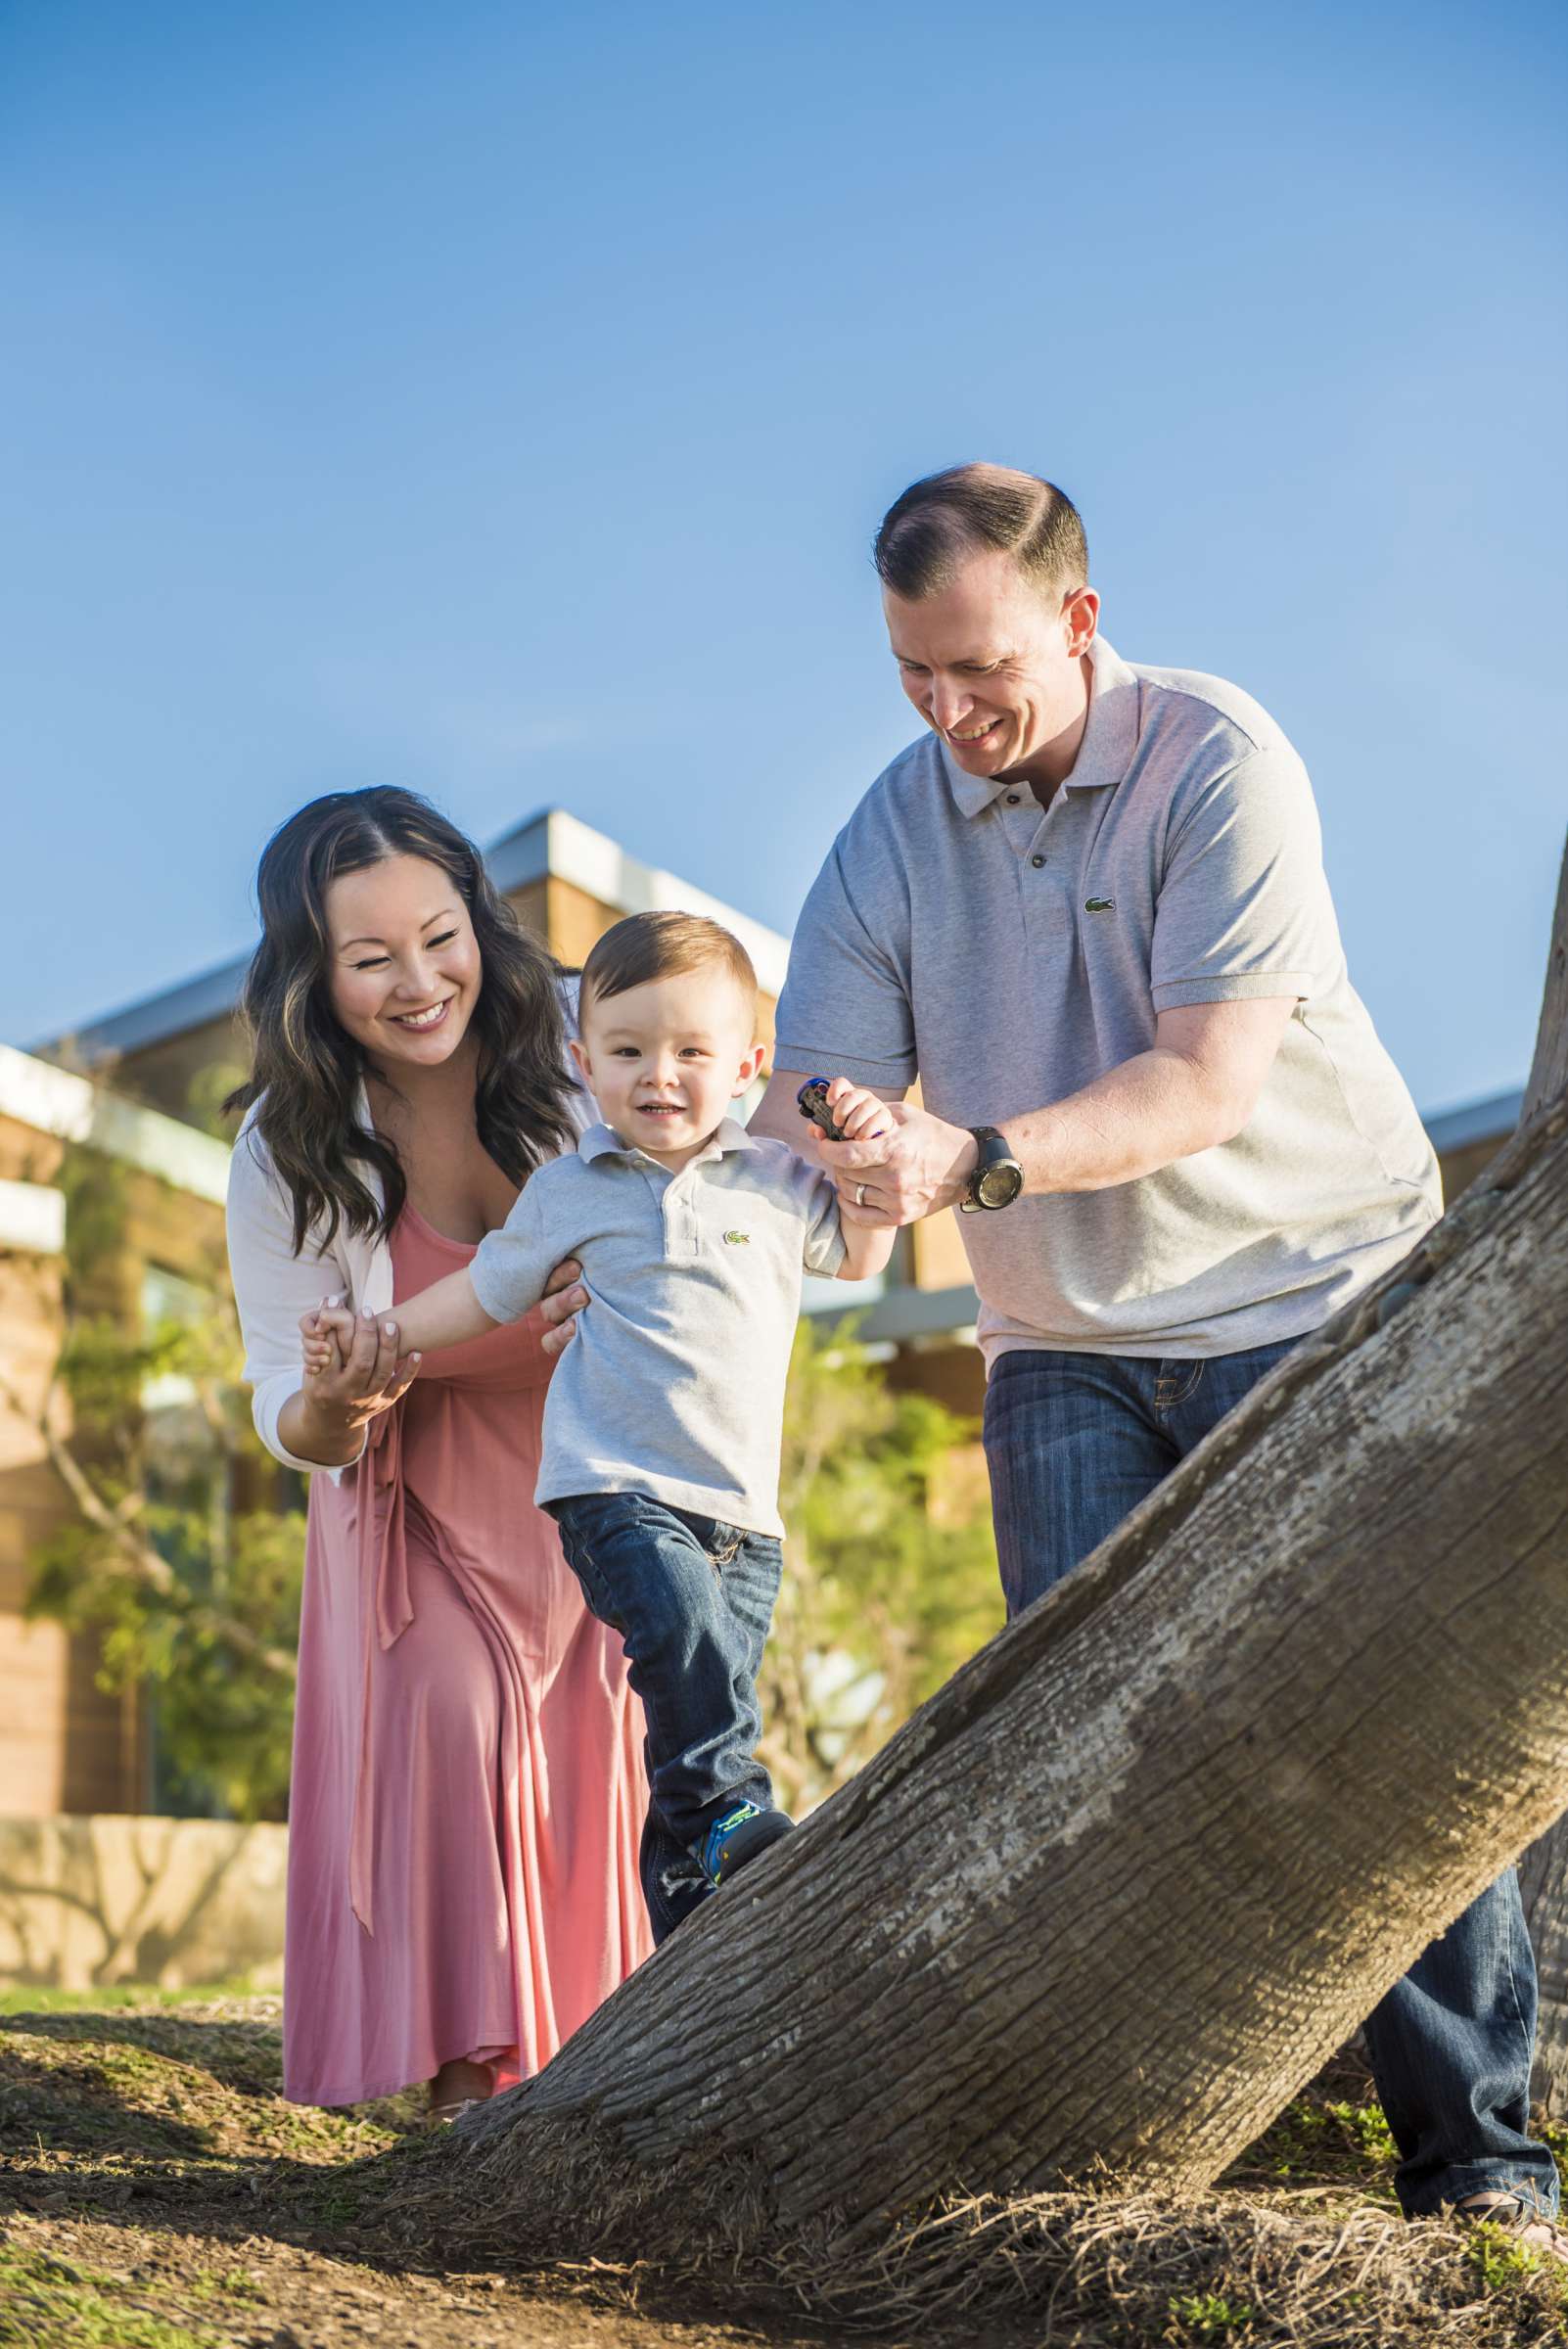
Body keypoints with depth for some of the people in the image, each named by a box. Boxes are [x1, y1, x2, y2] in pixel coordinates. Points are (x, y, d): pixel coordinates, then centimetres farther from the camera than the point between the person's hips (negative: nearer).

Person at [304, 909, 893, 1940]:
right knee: (683, 1619, -33)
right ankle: (731, 1803, -23)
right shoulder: (568, 1190, 7)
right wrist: (382, 1334, 13)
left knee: (695, 1704, 1)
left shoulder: (778, 1180, 10)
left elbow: (860, 1255, 26)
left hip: (744, 1508, 2)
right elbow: (491, 1288, 20)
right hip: (616, 1486, -2)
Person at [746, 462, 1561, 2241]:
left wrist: (974, 1159, -34)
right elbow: (814, 1092, -3)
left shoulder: (1217, 763, -13)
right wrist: (841, 1168, -26)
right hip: (1067, 1348, 4)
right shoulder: (894, 831, 2)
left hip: (1312, 1296, -4)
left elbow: (1207, 1085, -22)